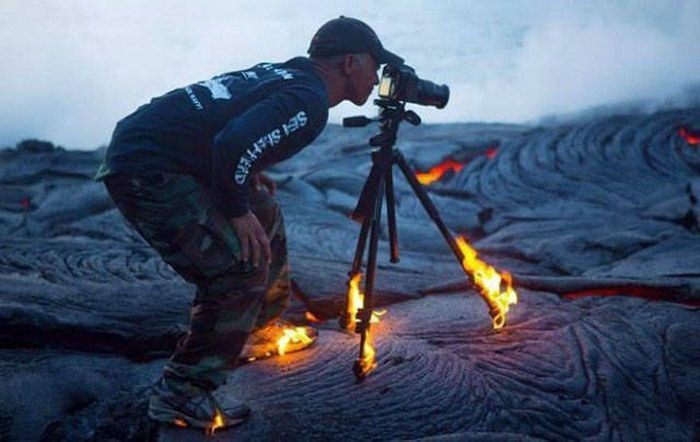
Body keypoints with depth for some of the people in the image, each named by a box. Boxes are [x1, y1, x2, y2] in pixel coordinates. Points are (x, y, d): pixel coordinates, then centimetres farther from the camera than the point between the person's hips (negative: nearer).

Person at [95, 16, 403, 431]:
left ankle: (262, 332, 35)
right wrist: (237, 210, -14)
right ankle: (182, 393, -3)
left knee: (264, 216, 20)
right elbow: (232, 143, -29)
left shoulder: (283, 73, 14)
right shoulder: (309, 101, -15)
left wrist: (249, 172, 13)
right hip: (146, 169, -10)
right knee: (240, 266, -12)